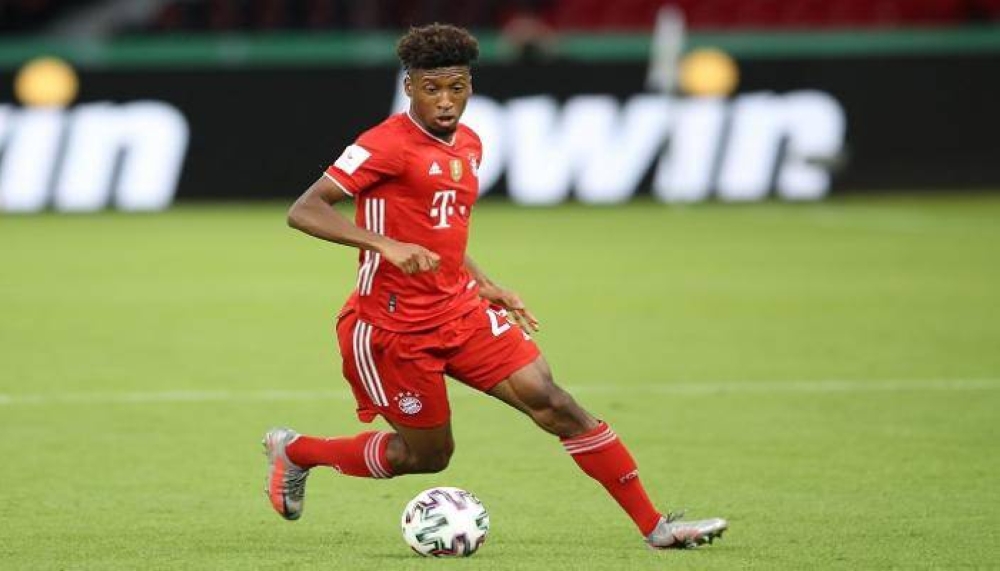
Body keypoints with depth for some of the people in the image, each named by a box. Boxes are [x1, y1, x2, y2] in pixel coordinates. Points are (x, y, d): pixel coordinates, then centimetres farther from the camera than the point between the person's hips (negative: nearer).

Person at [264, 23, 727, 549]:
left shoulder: (468, 145, 10)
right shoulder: (388, 145, -16)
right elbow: (303, 212, -22)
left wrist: (483, 285, 13)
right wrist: (385, 245, -33)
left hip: (460, 310, 7)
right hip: (390, 325, -7)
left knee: (549, 400, -7)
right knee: (427, 455, 5)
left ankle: (653, 526, -6)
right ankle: (294, 451, 28)